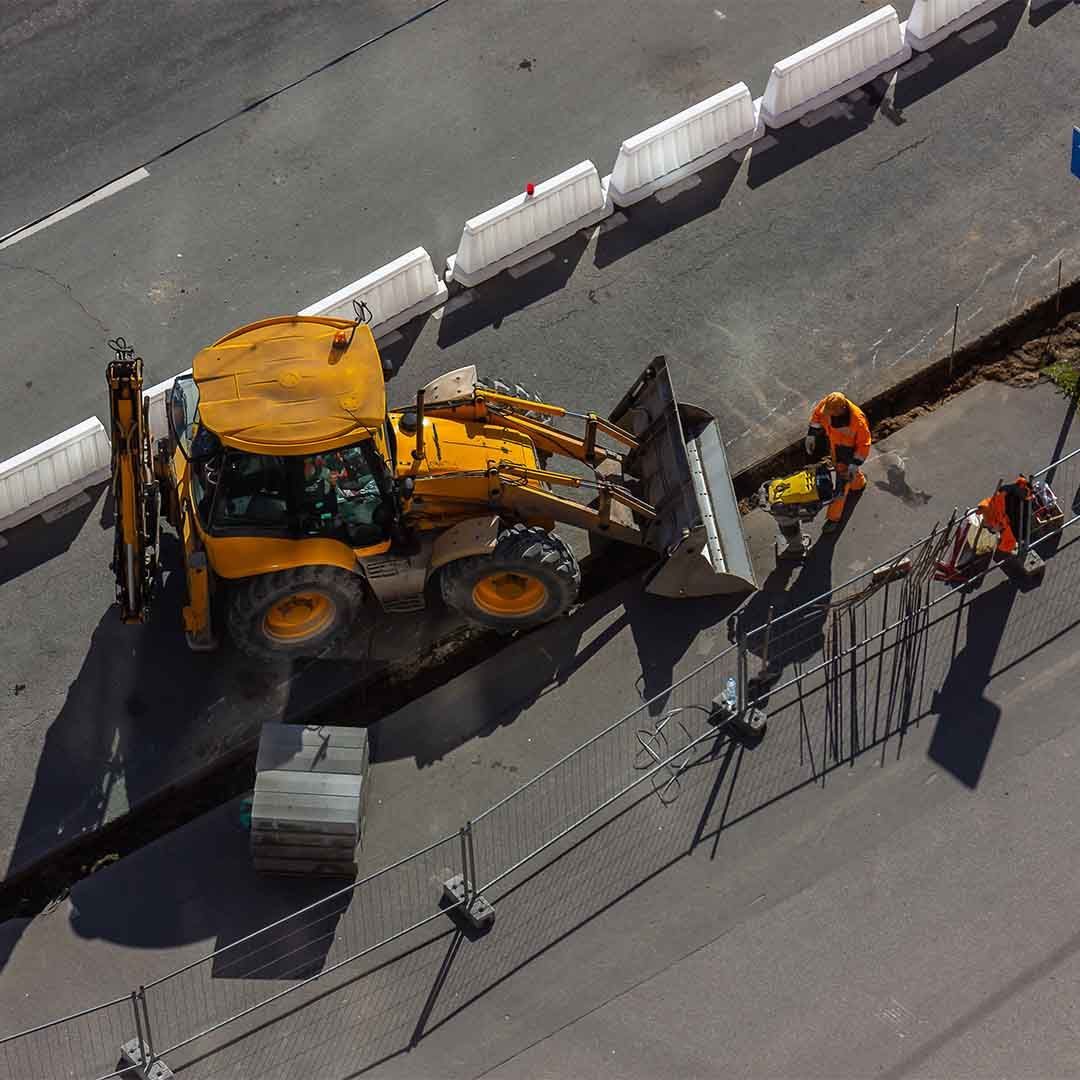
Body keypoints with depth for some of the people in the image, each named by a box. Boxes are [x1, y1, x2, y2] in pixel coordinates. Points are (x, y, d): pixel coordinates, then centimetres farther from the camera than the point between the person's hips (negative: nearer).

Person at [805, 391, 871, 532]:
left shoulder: (857, 421, -41)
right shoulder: (826, 404, -28)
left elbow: (864, 444, -26)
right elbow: (817, 415, -3)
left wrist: (855, 464, -25)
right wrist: (811, 435, -1)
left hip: (848, 452, -6)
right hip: (834, 446, 6)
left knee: (842, 485, 8)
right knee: (838, 467, 33)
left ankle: (834, 518, 27)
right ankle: (859, 483, 65)